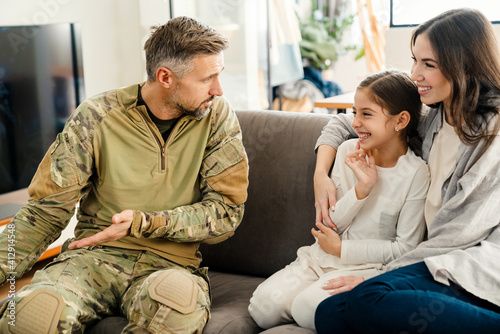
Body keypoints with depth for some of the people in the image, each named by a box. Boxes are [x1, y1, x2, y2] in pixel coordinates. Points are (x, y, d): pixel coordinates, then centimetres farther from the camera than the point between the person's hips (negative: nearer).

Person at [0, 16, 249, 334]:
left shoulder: (218, 116, -2)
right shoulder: (96, 117, -4)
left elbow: (226, 211, -3)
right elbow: (47, 212, 0)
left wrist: (143, 223, -16)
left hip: (170, 263, 1)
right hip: (93, 258, 0)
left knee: (180, 298, -37)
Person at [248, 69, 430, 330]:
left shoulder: (416, 174, -12)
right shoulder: (348, 152, 2)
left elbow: (405, 248, -10)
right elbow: (331, 223, 2)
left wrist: (341, 248, -7)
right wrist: (361, 188, -15)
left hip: (368, 266, -5)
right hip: (322, 257, 5)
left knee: (306, 308, -29)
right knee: (262, 305, -15)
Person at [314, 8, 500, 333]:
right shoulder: (431, 119, 17)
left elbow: (461, 230, -10)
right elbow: (343, 123, 28)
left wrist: (381, 275, -9)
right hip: (440, 260, 7)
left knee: (366, 300, -34)